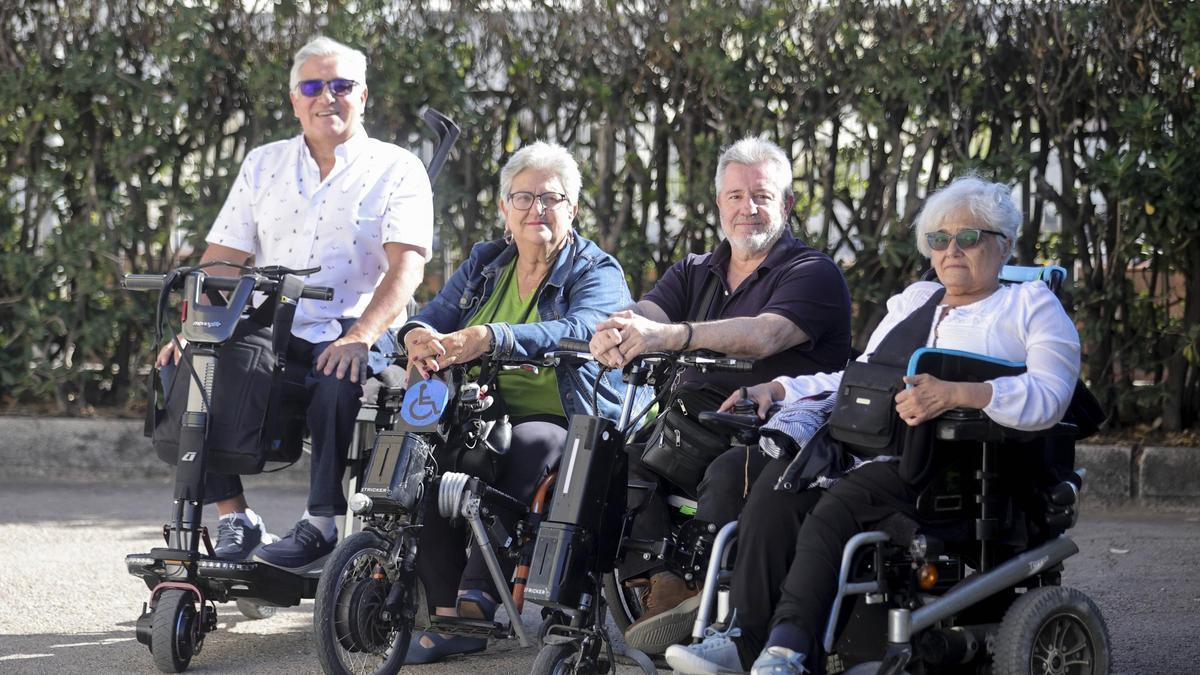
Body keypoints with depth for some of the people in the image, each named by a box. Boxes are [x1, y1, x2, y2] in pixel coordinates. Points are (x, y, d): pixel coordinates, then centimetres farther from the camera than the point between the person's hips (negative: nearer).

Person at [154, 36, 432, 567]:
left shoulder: (396, 169, 5)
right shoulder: (263, 165, 19)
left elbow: (407, 265, -9)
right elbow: (222, 259, 13)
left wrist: (359, 337, -25)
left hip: (351, 332, -4)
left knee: (340, 380, -38)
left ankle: (321, 522, -23)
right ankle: (234, 516, -11)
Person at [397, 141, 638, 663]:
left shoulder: (597, 271, -2)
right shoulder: (484, 264, 16)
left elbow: (578, 330, -24)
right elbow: (436, 315, 5)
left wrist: (490, 338, -40)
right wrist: (420, 335, -23)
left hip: (569, 425, -4)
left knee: (529, 443, -37)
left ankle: (480, 591, -33)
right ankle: (446, 614, -23)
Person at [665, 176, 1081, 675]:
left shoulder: (1034, 306, 10)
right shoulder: (913, 301, 30)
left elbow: (1049, 395, -8)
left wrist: (955, 394, -24)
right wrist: (778, 389, 12)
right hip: (880, 446, 6)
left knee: (841, 501, -34)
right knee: (777, 487, -23)